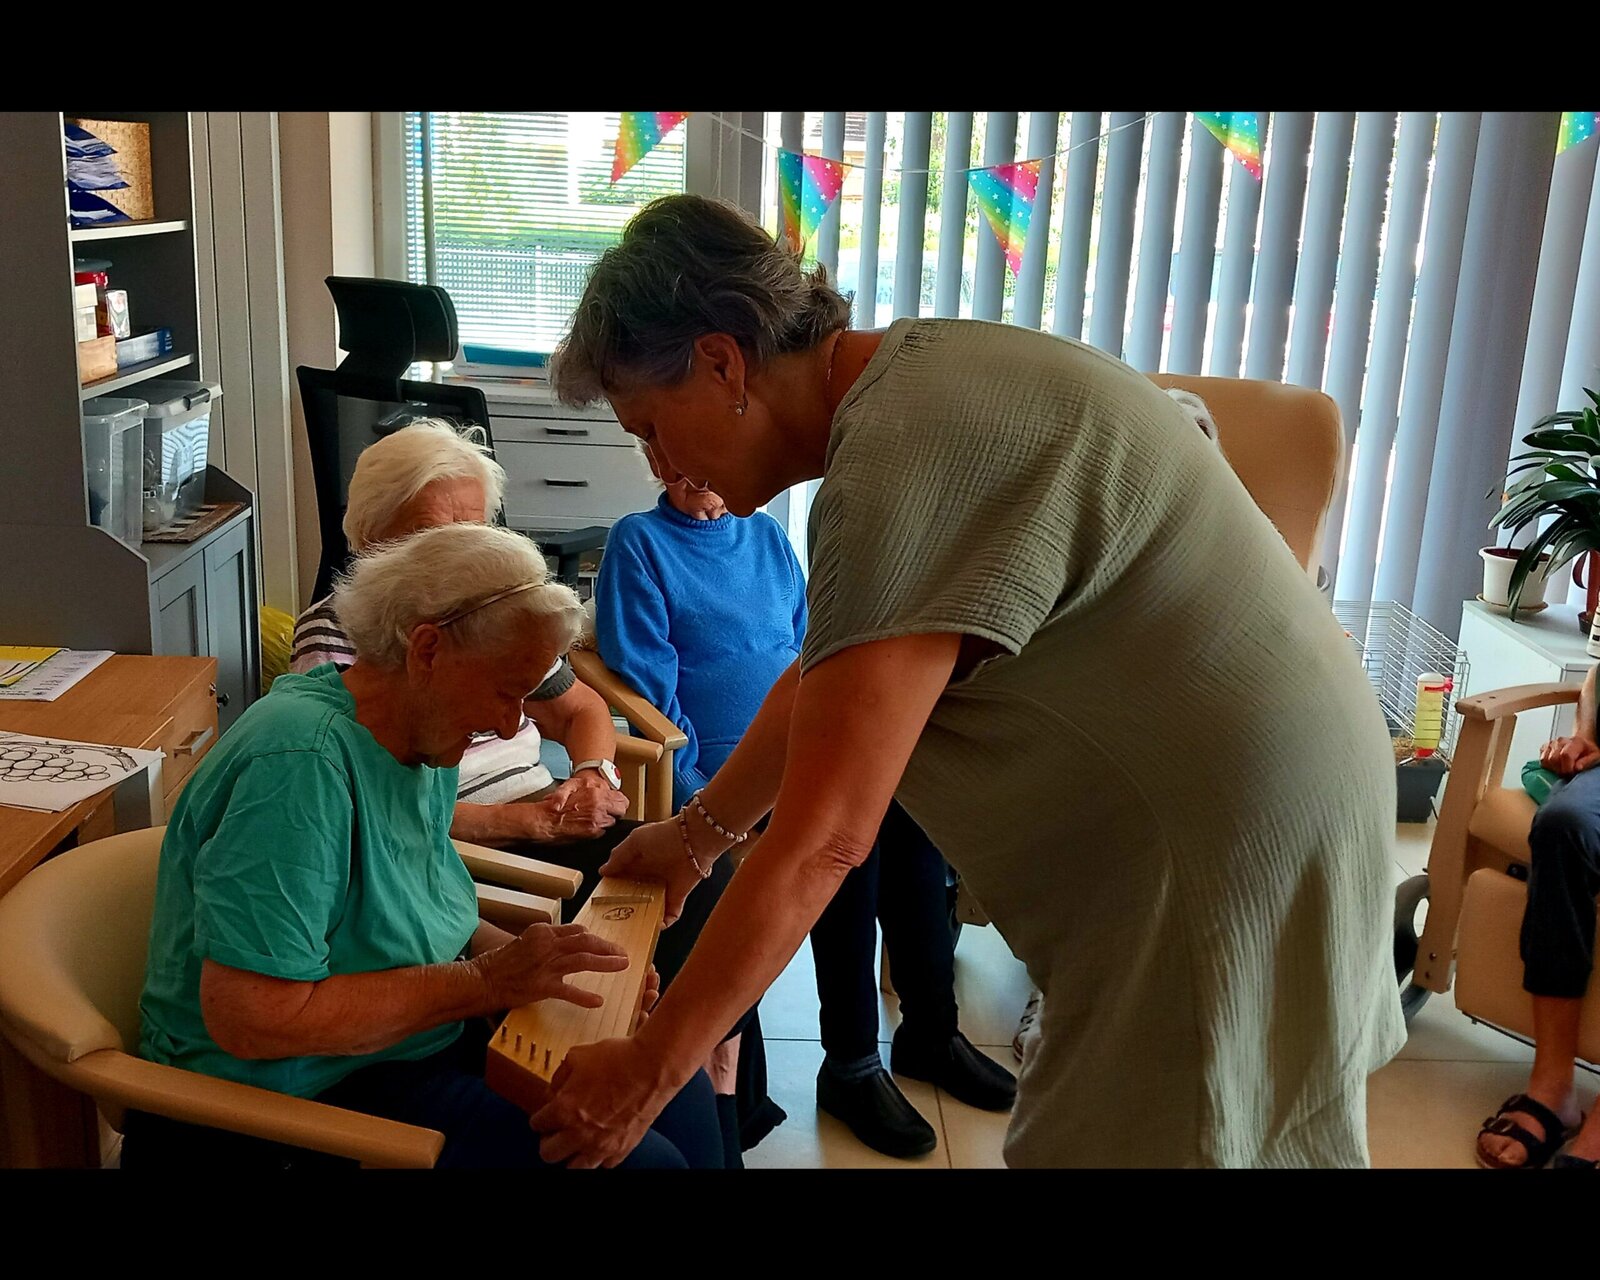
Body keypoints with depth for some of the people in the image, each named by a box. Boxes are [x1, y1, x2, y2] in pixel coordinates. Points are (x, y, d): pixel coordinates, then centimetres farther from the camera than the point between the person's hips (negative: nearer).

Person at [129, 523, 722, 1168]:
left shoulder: (425, 744, 2)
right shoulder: (302, 761, -26)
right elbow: (248, 1018, -29)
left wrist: (535, 960, -5)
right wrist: (485, 980, -24)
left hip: (414, 1039, 9)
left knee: (679, 1091, 6)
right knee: (641, 1157, -18)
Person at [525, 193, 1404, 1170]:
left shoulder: (903, 461, -25)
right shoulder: (919, 375, 5)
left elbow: (817, 845, -24)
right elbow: (825, 672, 17)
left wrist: (649, 1073, -13)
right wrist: (699, 834, 25)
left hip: (1226, 864, -9)